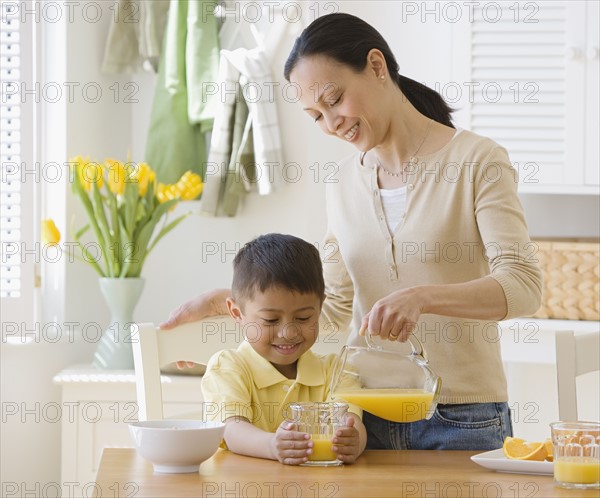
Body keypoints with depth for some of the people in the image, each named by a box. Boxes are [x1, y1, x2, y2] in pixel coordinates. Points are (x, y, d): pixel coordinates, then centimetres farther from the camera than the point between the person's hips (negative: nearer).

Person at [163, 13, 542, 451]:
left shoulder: (476, 161, -7)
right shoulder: (346, 181, 11)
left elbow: (523, 285, -18)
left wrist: (422, 297, -33)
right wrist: (229, 302, 7)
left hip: (461, 422, -4)